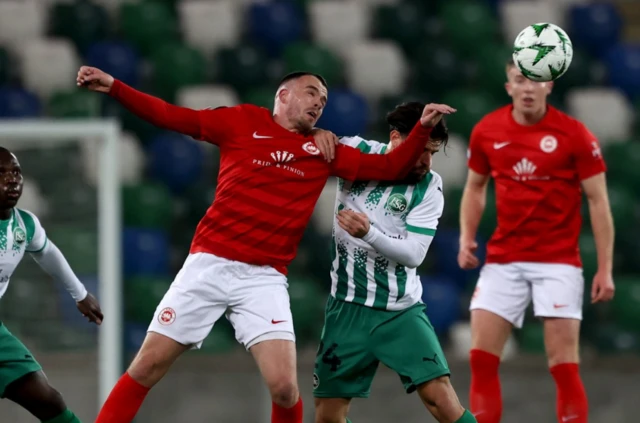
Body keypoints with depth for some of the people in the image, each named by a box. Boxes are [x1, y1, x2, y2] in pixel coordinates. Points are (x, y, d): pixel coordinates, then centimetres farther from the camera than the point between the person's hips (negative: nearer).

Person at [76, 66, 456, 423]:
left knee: (284, 386, -14)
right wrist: (113, 87, -4)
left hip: (264, 279, 1)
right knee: (145, 369, -2)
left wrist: (423, 128, 0)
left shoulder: (324, 151, 14)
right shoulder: (243, 122, 7)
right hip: (208, 265, -1)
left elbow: (391, 168, 15)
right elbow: (170, 116, 5)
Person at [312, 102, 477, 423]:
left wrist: (369, 232, -31)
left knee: (440, 395, -17)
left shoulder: (429, 188, -8)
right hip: (348, 308, 2)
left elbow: (414, 253, -14)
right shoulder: (355, 151, -3)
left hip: (402, 311, -2)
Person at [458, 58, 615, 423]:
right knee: (482, 358, -3)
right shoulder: (486, 131, 2)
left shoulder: (574, 134, -8)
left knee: (564, 366, -8)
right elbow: (475, 187, 18)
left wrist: (605, 269, -10)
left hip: (558, 262, -3)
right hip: (503, 261, 3)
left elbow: (599, 201, -5)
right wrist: (467, 237, 2)